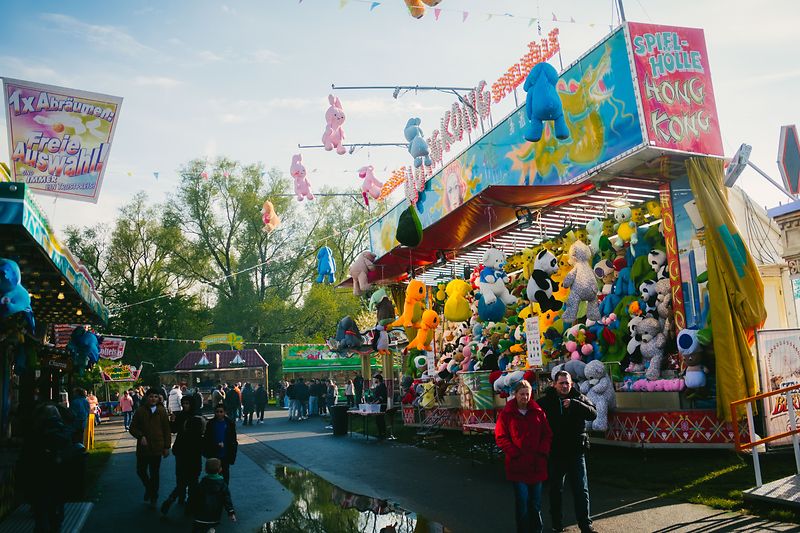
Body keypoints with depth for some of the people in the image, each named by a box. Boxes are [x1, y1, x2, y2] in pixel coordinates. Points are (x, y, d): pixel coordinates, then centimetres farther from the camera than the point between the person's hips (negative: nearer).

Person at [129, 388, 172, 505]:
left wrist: (167, 447, -1)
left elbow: (167, 430, 1)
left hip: (157, 448, -1)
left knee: (154, 474, 6)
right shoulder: (140, 411, -1)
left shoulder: (162, 411, -1)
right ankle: (148, 488, 37)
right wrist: (141, 436, -14)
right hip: (143, 447, 1)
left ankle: (153, 497, 20)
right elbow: (132, 428, 3)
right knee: (141, 471, 10)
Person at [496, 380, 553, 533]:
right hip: (517, 464, -2)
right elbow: (500, 437, -4)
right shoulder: (506, 413, -3)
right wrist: (515, 453, -11)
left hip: (537, 464, 3)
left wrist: (542, 452, -5)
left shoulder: (538, 412, 5)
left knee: (535, 501, 10)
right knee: (522, 500, 0)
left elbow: (547, 434, 8)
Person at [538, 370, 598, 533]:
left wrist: (573, 404, -25)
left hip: (576, 452, 0)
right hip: (555, 453, 0)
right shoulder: (545, 401, -3)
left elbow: (593, 414, -13)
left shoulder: (579, 398, 0)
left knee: (581, 490, 3)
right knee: (556, 490, 13)